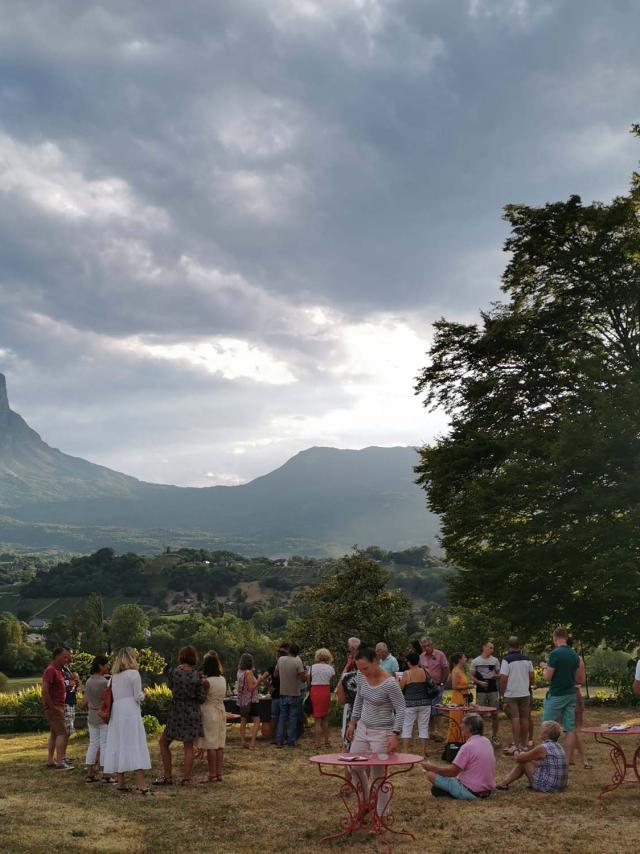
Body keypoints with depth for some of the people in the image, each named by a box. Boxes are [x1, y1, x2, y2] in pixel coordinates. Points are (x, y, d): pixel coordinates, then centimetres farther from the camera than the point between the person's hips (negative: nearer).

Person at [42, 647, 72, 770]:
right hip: (53, 708, -10)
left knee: (54, 733, 13)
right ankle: (60, 763, -13)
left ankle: (50, 761, 18)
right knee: (62, 733, -11)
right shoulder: (50, 670, -16)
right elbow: (45, 691, -23)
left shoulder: (58, 670, 15)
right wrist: (53, 706, -19)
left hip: (58, 707, 10)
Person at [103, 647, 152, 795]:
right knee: (136, 746, -6)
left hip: (116, 712, 6)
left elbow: (110, 696, 14)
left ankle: (121, 783, 13)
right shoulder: (133, 673, -5)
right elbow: (138, 697, -6)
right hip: (130, 712, -6)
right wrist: (143, 694, 15)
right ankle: (140, 785, -11)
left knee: (119, 746, 10)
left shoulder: (114, 676, 13)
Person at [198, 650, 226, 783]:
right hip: (221, 713, 6)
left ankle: (212, 775, 4)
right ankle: (219, 774, 15)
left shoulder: (206, 681, -17)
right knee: (220, 745, 10)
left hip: (209, 713, -6)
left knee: (211, 746, 0)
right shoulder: (223, 680, 2)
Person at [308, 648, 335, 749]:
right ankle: (327, 741, 17)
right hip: (326, 692, 1)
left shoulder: (312, 667, 1)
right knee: (325, 718, 15)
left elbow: (309, 682, 2)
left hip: (314, 692, -1)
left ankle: (318, 742, 5)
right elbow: (332, 683, 1)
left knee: (317, 719, 6)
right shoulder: (330, 668, 2)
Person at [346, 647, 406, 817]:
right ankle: (365, 801, 35)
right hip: (363, 728, 7)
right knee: (353, 766, 11)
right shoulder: (361, 677, -5)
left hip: (382, 733, -7)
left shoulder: (389, 683, -24)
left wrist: (395, 735, -22)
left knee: (378, 774, 0)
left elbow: (401, 709, -18)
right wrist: (353, 723, 12)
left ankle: (382, 814, 18)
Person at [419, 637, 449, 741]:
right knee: (429, 709, 9)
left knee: (436, 708, -12)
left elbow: (446, 669, -4)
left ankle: (437, 731, -8)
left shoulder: (440, 654, -6)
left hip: (437, 685, -5)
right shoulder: (421, 656, 8)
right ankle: (432, 731, 18)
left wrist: (442, 683, -6)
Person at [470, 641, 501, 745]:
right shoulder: (475, 661, 1)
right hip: (480, 690, -1)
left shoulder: (495, 660, 6)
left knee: (495, 713, 1)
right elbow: (472, 676, 4)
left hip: (493, 690, 2)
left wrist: (496, 676, -10)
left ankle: (494, 737, 13)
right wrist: (479, 682, -13)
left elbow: (499, 674, 13)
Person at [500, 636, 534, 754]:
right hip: (525, 693, 5)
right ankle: (524, 745, 18)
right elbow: (531, 676, 9)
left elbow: (503, 678, -14)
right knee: (524, 718, 10)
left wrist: (502, 692, -1)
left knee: (515, 719, -3)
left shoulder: (507, 660, -13)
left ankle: (516, 746, -3)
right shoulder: (527, 659, 4)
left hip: (511, 694, -5)